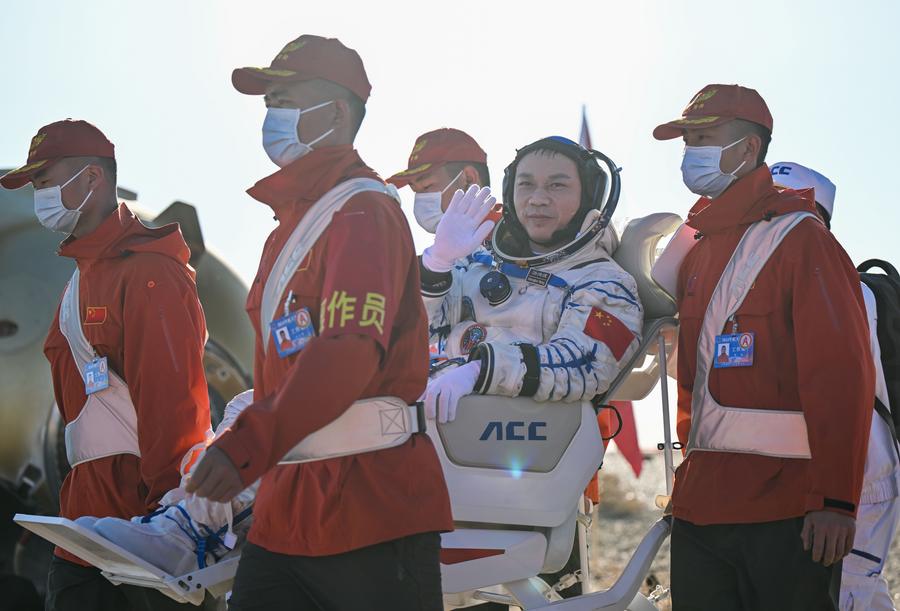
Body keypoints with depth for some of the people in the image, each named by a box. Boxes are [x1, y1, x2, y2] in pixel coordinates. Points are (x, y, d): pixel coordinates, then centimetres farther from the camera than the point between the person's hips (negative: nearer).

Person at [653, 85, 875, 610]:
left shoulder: (799, 237, -6)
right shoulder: (698, 253, 17)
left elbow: (840, 374, -14)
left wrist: (836, 499, -19)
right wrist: (691, 468, 14)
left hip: (787, 512, -7)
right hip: (700, 506, 7)